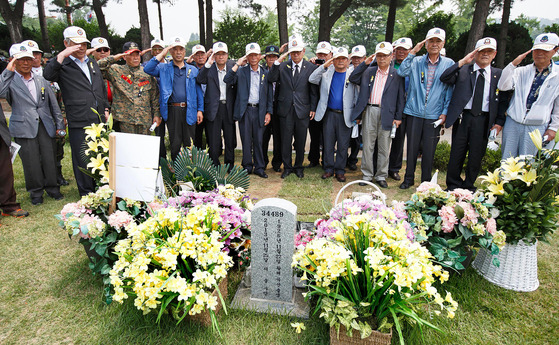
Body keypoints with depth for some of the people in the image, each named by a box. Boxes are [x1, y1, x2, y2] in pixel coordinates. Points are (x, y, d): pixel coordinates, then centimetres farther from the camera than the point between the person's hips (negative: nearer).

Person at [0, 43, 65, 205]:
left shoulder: (41, 80, 12)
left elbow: (53, 103, 13)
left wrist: (59, 124, 8)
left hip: (45, 126, 2)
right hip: (24, 128, -2)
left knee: (49, 159, 4)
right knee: (31, 162, 2)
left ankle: (52, 188, 19)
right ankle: (36, 192, 17)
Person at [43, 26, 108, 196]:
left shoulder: (93, 63, 18)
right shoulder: (63, 65, -1)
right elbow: (48, 75, -22)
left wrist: (106, 108, 16)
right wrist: (62, 54, -25)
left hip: (99, 120, 5)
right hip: (79, 124, -5)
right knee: (83, 161, 3)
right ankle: (87, 195, 16)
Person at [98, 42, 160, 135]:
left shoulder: (147, 73, 11)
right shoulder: (116, 71, 6)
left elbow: (155, 96, 10)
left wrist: (157, 114, 5)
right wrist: (115, 57, -5)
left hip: (145, 120, 2)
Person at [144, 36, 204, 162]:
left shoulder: (193, 70, 14)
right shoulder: (164, 68, 10)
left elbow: (199, 91, 12)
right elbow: (147, 69, -7)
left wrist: (200, 110, 3)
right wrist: (162, 54, -5)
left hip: (189, 110, 1)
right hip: (172, 110, -1)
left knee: (189, 143, 3)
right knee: (175, 143, 4)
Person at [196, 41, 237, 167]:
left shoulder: (232, 65, 6)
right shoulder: (208, 67, 1)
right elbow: (200, 80, -16)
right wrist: (208, 63, -21)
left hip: (229, 107, 2)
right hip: (213, 108, -2)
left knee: (230, 139, 9)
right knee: (213, 141, 3)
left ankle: (230, 165, 24)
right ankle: (214, 166, 16)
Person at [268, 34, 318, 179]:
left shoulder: (310, 67, 4)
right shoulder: (282, 66, 6)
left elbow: (314, 90, 4)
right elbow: (271, 79, -7)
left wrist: (313, 108, -2)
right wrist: (278, 62, -15)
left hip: (302, 110, 0)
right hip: (286, 110, 1)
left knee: (300, 141, 8)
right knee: (286, 141, 6)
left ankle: (298, 167, 25)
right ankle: (287, 167, 21)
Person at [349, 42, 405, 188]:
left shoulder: (397, 75, 4)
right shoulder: (368, 71, 11)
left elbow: (401, 97, 4)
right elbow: (352, 79, 3)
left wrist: (398, 117, -2)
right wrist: (364, 63, -2)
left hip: (386, 114, -1)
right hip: (369, 112, 2)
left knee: (384, 148, 5)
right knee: (367, 146, 5)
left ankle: (381, 176, 16)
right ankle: (367, 175, 16)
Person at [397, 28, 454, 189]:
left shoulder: (449, 64, 5)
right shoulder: (416, 61, 5)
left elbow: (450, 90, 4)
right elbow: (401, 72, -11)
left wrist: (444, 112, -2)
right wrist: (413, 52, -12)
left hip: (434, 116, 0)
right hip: (414, 113, 0)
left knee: (429, 150, 5)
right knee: (412, 147, 6)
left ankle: (426, 181, 21)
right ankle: (408, 179, 21)